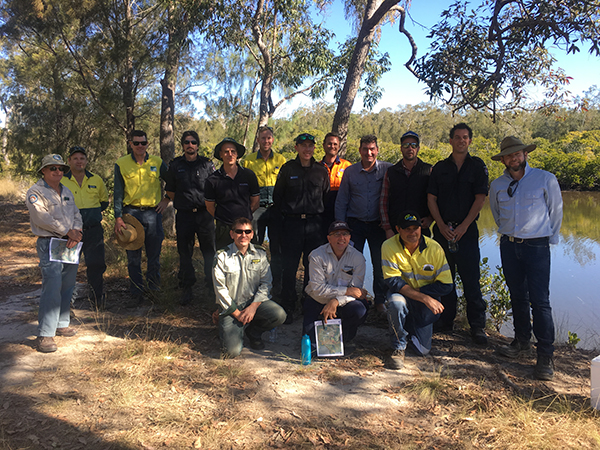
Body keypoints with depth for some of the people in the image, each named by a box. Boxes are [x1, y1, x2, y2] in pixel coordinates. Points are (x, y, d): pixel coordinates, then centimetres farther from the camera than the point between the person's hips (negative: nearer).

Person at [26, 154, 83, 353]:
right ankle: (45, 335, -10)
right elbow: (42, 218, -15)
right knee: (52, 289, -13)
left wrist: (76, 232, -8)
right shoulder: (35, 192, -3)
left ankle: (61, 324, 25)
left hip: (70, 244, 7)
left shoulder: (67, 192, 19)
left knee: (67, 287, 12)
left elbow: (77, 215, 12)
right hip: (49, 244, -7)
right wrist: (67, 231, -14)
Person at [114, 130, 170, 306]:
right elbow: (118, 193, 1)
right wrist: (118, 217, -5)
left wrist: (167, 199, 6)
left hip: (153, 213, 1)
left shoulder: (157, 163, 5)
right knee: (133, 257, 3)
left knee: (154, 256, 7)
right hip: (131, 213, 0)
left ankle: (154, 291, 20)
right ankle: (137, 294, 13)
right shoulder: (121, 164, 3)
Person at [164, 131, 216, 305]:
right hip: (184, 214, 1)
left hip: (204, 214, -1)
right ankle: (187, 289, 15)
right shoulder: (175, 165, 9)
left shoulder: (207, 164, 6)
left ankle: (212, 287, 14)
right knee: (185, 253, 4)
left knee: (209, 251, 0)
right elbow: (170, 191, 15)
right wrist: (183, 201, 8)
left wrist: (208, 204, 3)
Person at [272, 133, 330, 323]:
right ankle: (288, 307, 11)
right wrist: (286, 214, 4)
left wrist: (318, 214, 8)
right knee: (289, 267, -1)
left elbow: (326, 196, 15)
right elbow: (277, 196, 8)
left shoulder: (321, 171, 9)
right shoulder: (287, 169, 5)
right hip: (292, 222, -1)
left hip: (314, 223, 2)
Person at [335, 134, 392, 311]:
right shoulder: (350, 171, 4)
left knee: (380, 264, 5)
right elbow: (341, 201, 7)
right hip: (355, 223, 1)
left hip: (378, 224, -1)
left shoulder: (388, 169, -1)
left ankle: (380, 300, 22)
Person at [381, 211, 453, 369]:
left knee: (422, 350, -2)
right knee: (396, 303, -38)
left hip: (425, 304, 2)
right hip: (400, 295, -1)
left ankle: (411, 327, 34)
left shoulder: (434, 248, -15)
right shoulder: (389, 246, -18)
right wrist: (424, 298, -31)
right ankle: (398, 348, -11)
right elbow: (393, 281, -23)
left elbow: (446, 285, -12)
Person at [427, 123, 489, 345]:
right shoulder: (440, 168, 10)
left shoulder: (477, 166, 4)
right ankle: (446, 320, 20)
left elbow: (480, 199, -3)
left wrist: (463, 226, -11)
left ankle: (477, 326, 5)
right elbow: (431, 198, 5)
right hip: (442, 229, 3)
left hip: (467, 230, -2)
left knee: (471, 279, -4)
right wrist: (442, 225, -7)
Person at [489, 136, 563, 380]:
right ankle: (522, 341, 26)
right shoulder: (497, 185, 7)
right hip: (508, 246, 4)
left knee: (539, 301, -8)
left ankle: (546, 356, -2)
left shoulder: (546, 179, -3)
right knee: (517, 297, 12)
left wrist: (550, 238, 12)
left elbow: (556, 212, 8)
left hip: (536, 246, -4)